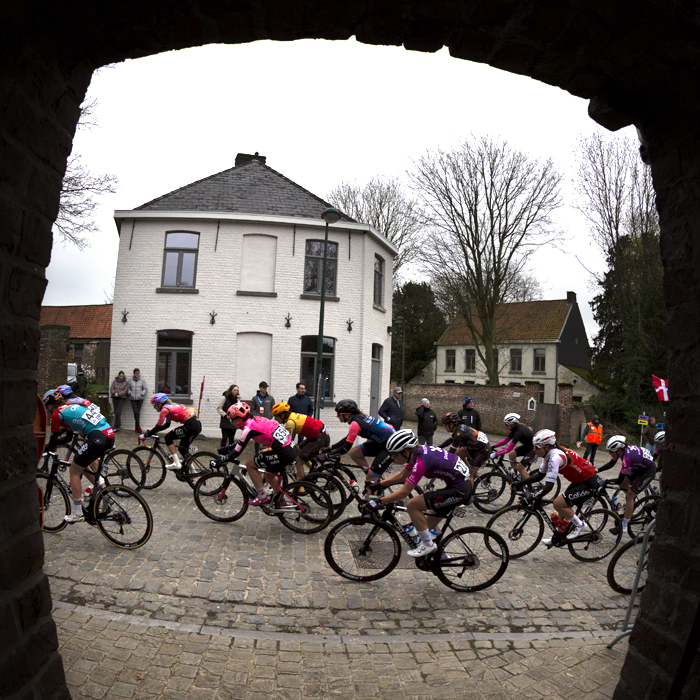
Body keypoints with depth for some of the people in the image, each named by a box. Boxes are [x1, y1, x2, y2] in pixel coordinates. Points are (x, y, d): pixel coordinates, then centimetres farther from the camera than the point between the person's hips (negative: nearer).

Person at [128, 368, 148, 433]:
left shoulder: (142, 381, 2)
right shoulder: (130, 380, 6)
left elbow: (145, 389, 5)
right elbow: (128, 388, 14)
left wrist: (142, 394, -8)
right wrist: (130, 393, -1)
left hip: (140, 398, -1)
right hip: (133, 399, 1)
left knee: (138, 412, -2)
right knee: (135, 412, -7)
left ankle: (136, 426, 11)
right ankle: (138, 426, 6)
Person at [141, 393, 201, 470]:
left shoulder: (164, 409, -4)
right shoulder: (170, 406, 23)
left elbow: (158, 426, -5)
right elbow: (167, 425, 30)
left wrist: (146, 435, 4)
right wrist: (152, 432, 28)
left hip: (191, 425, -9)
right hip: (197, 424, 9)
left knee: (168, 437, 2)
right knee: (183, 449, 20)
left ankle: (176, 463, -1)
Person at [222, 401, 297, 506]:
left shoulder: (249, 428, -11)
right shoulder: (256, 419, 15)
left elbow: (237, 451, -6)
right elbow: (241, 442, 29)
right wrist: (226, 449, 33)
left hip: (284, 453, -9)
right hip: (291, 449, 9)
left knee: (250, 464, 3)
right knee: (269, 475, 27)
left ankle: (262, 496, 9)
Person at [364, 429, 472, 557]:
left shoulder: (422, 462, -25)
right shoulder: (417, 452, 1)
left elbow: (404, 492, -21)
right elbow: (402, 475, 16)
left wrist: (378, 502, -15)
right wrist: (378, 484, 14)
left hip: (460, 490, -9)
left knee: (412, 505, -11)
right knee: (429, 525, 18)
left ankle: (428, 545, 3)